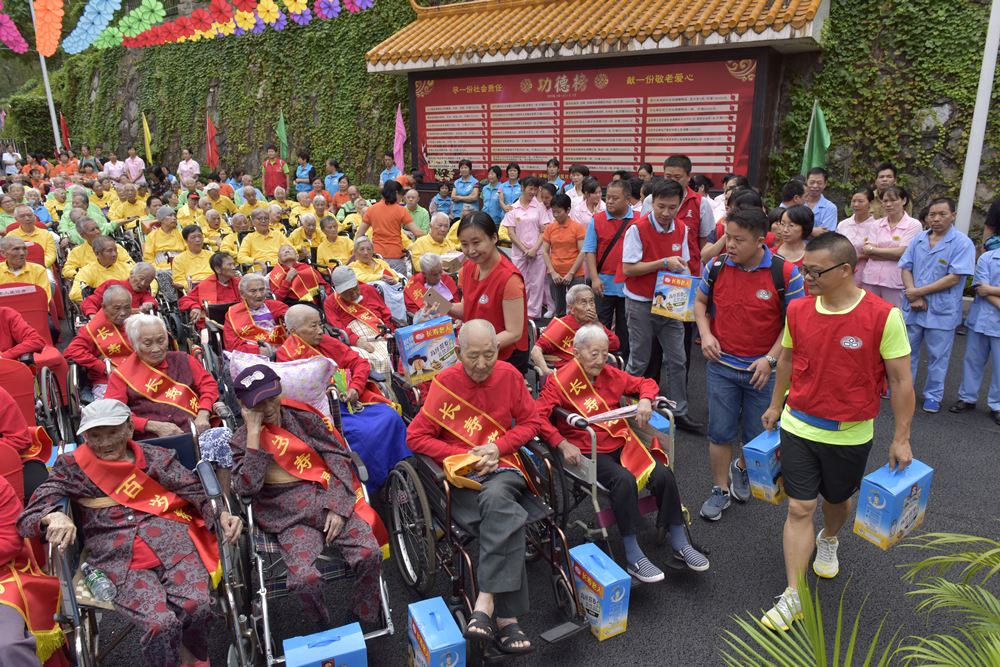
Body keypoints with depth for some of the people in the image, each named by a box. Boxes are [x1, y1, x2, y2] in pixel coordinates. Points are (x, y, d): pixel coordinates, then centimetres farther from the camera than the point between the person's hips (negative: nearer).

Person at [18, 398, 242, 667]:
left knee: (197, 605, -26)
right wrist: (53, 517, -20)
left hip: (172, 542, 1)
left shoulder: (156, 457, 14)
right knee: (160, 624, -27)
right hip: (117, 559, -1)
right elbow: (28, 517, 5)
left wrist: (221, 514, -17)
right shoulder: (72, 468, 14)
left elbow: (195, 489, 5)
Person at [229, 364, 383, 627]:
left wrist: (337, 506, -5)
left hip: (327, 498, 1)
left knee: (370, 553, -21)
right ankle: (326, 628, 5)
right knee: (305, 579, -27)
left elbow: (337, 454, 7)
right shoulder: (242, 440, 8)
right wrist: (254, 432, -10)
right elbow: (247, 487, -9)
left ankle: (363, 622, 3)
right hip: (290, 516, -1)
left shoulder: (303, 416, 9)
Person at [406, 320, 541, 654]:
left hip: (502, 469, 2)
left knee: (496, 498, -35)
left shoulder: (509, 375, 5)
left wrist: (497, 447, -6)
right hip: (461, 477, -2)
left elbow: (530, 422, 12)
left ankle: (486, 600, -30)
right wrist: (465, 457, -10)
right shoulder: (444, 383, -2)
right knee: (507, 520, -31)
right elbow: (416, 437, -1)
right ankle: (507, 617, -26)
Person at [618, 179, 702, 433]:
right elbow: (628, 269, -17)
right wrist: (664, 263, -21)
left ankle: (679, 412, 18)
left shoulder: (682, 229, 4)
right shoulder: (637, 229, -14)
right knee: (638, 362, 4)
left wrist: (683, 270, -8)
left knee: (676, 359, 7)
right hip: (641, 304, -5)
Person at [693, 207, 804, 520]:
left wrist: (771, 358, -13)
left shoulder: (785, 272, -13)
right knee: (720, 432, 7)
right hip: (721, 365, 2)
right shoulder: (716, 266, -5)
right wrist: (705, 334, -4)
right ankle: (721, 489, 25)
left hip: (762, 369, -1)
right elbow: (700, 301, 12)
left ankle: (741, 469, 44)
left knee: (756, 434, 13)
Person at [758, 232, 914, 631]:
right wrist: (776, 406, 18)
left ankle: (828, 540, 56)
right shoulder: (798, 310, -6)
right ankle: (793, 597, 10)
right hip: (798, 427, 1)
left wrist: (901, 439, -7)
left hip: (851, 434, -1)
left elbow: (901, 380, -10)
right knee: (799, 509, 1)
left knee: (837, 500, 21)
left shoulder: (884, 316, -17)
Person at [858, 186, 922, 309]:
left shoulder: (913, 225, 0)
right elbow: (868, 254, -1)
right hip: (871, 279, 3)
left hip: (895, 282, -3)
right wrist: (892, 254, -12)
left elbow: (901, 252, -10)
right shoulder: (876, 225, 11)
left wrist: (872, 250, -2)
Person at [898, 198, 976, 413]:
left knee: (938, 355, 7)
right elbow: (906, 268, 5)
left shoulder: (962, 243, -9)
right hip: (913, 307, 4)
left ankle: (933, 395, 21)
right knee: (907, 351, 14)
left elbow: (954, 278, -16)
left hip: (942, 311, -4)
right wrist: (913, 296, -10)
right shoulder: (918, 240, 6)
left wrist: (919, 292, -15)